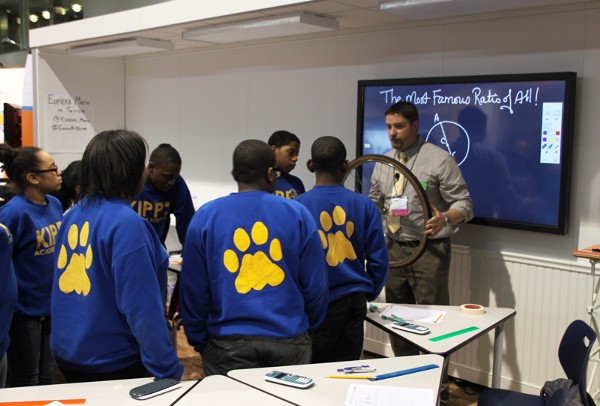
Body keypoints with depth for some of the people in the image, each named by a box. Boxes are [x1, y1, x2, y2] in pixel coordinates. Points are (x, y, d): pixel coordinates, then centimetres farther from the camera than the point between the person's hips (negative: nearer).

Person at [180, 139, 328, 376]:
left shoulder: (205, 217, -2)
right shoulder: (298, 214, -4)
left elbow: (193, 290, 0)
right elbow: (315, 285, 0)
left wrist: (199, 341, 12)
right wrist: (308, 327, 17)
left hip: (227, 344, 0)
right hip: (288, 340, 0)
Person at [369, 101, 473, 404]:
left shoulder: (439, 159, -9)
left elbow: (464, 203, -11)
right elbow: (373, 203, 19)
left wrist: (446, 219, -31)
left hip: (429, 250, -6)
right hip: (394, 248, 6)